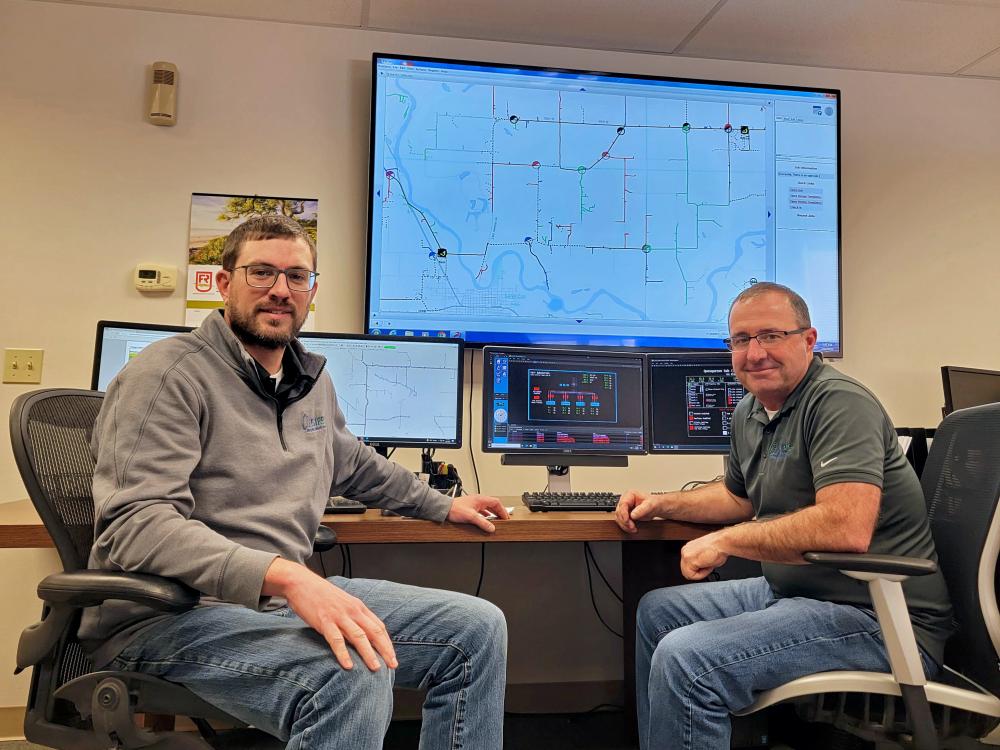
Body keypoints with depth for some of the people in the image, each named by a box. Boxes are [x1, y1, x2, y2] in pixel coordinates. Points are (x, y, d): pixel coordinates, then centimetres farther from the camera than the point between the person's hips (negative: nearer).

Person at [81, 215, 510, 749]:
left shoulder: (312, 380, 13)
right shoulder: (170, 373, -12)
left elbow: (352, 462, 33)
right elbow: (137, 524, -24)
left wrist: (443, 506, 40)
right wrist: (284, 575, -38)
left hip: (285, 594, 8)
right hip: (169, 614, -8)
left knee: (477, 627, -1)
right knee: (354, 676, -36)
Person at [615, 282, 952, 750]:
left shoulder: (839, 403, -19)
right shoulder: (750, 413, 10)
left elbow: (847, 528, -33)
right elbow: (741, 496, 27)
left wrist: (726, 540, -23)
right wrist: (662, 504, 12)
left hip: (878, 614, -10)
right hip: (792, 590, 10)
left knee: (685, 659, -25)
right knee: (657, 611, 17)